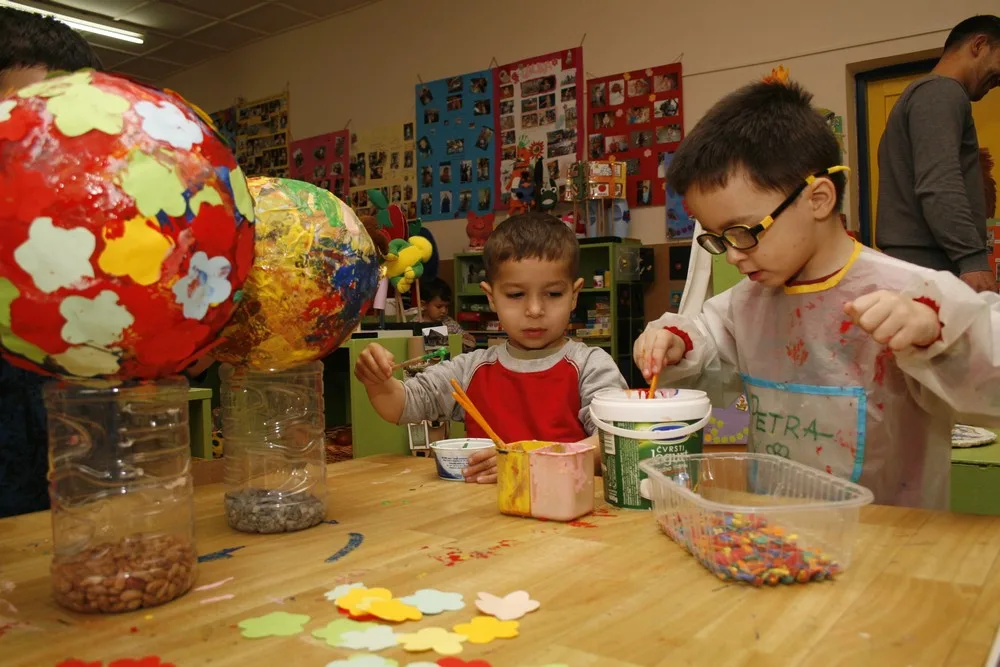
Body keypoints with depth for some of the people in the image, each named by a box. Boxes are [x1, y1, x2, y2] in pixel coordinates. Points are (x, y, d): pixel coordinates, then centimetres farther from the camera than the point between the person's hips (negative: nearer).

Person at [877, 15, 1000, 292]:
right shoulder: (942, 92, -7)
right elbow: (939, 185, -21)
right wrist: (973, 260, -27)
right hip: (931, 266, -10)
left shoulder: (926, 93, 26)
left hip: (918, 264, 10)